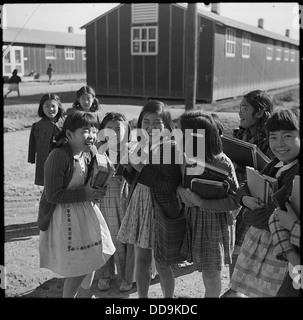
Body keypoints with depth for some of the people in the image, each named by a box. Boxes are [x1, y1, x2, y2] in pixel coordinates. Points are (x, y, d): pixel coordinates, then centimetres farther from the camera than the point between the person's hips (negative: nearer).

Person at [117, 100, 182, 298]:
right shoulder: (140, 146, 5)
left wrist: (141, 166, -22)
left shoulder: (171, 148, -15)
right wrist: (128, 166, -6)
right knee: (141, 260, 15)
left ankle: (169, 297, 31)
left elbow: (170, 185, -25)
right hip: (140, 207, 6)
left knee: (162, 263, 9)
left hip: (162, 211, -6)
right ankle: (142, 296, 33)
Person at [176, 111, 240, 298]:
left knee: (211, 277, 9)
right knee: (205, 271, 18)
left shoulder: (222, 163, -21)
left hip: (216, 224, -5)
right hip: (194, 222, 5)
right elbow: (178, 184, 7)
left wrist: (201, 202, -27)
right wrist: (181, 191, -15)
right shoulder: (186, 158, -5)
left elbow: (235, 201, -20)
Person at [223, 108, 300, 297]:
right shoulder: (276, 165, 3)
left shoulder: (297, 174, -22)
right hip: (258, 237, 7)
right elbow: (244, 187, 9)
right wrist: (246, 199, -14)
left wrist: (248, 216, -5)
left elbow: (271, 217, -24)